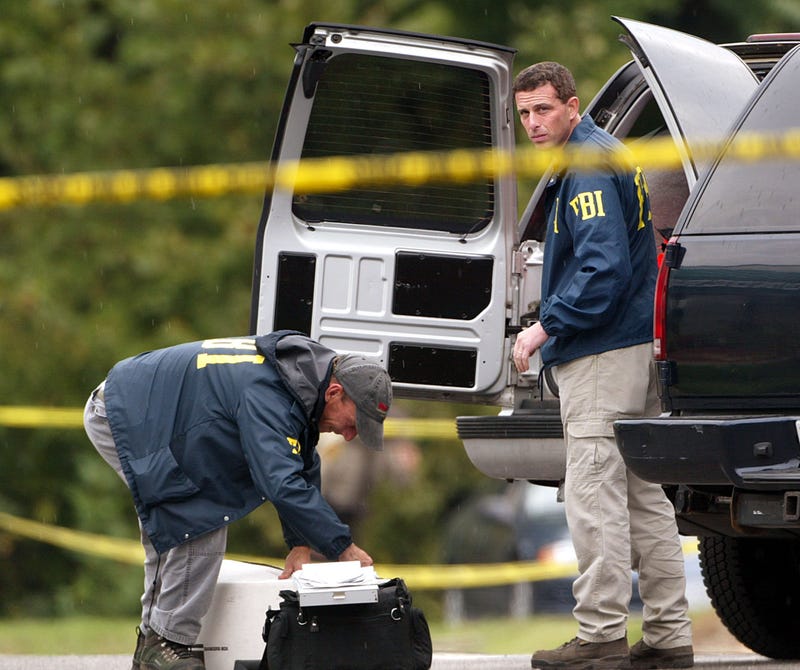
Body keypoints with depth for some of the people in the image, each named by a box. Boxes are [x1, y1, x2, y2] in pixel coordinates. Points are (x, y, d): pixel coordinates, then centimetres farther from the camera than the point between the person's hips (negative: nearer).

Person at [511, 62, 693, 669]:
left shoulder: (589, 169, -14)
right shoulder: (604, 156, 19)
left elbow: (605, 268, -23)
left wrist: (546, 327, -19)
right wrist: (554, 329, 20)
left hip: (602, 356, -11)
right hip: (634, 347, 11)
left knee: (595, 497, -9)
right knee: (643, 497, 11)